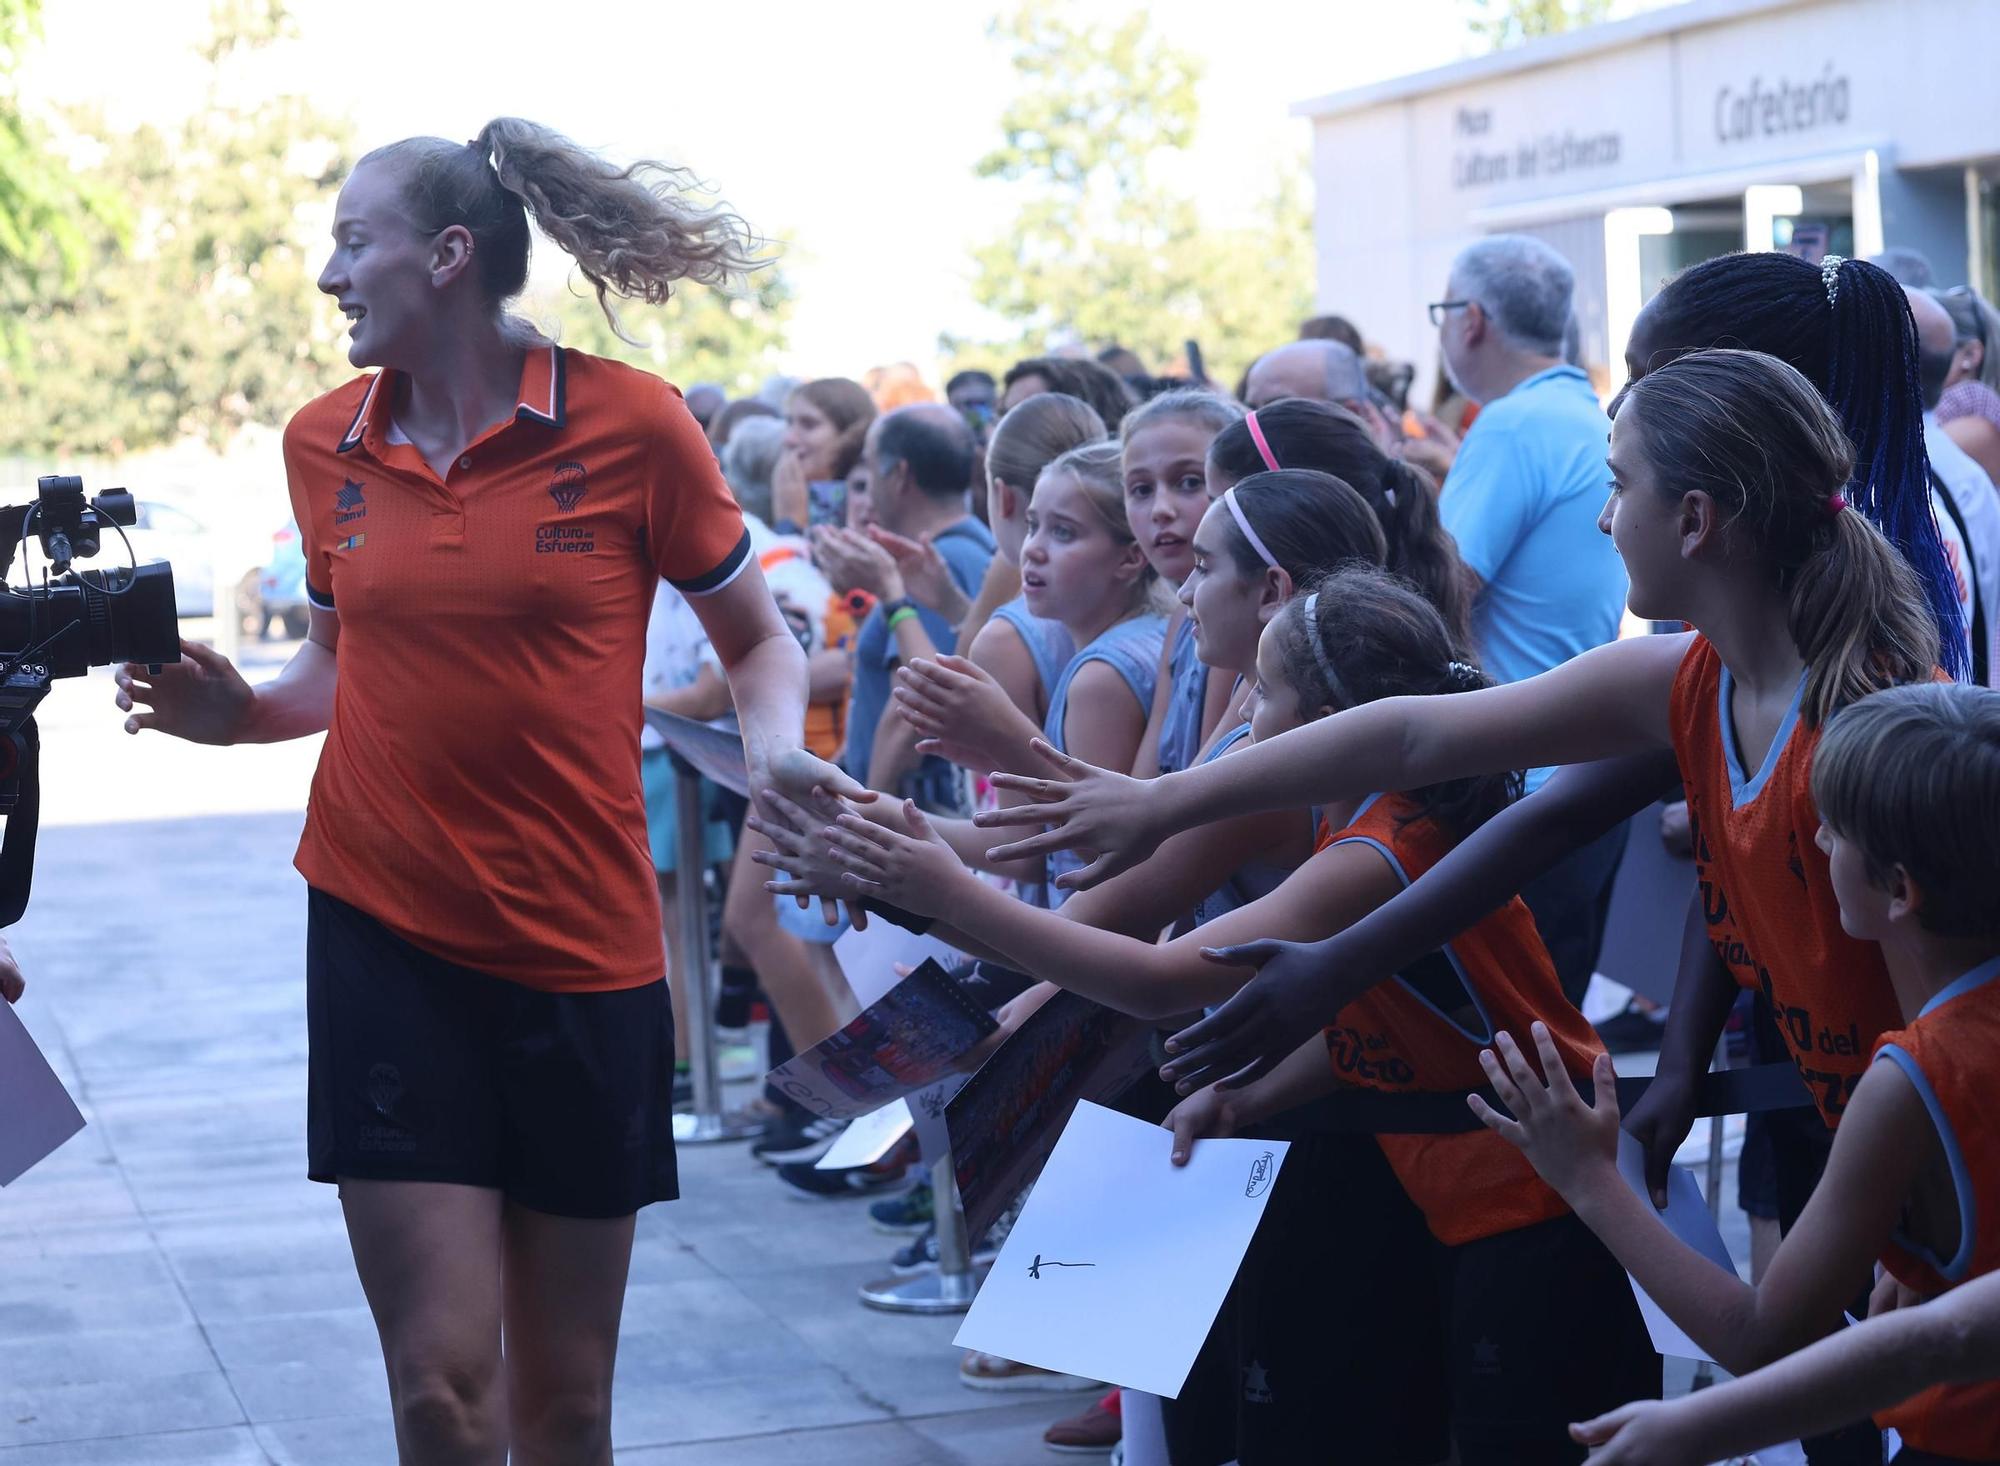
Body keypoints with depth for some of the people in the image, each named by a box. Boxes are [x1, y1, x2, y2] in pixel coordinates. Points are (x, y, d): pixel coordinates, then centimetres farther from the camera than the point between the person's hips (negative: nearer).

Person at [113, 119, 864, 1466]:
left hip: (583, 949, -1)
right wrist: (240, 710, -1)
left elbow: (760, 642, 6)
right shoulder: (326, 444, 5)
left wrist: (776, 744, -15)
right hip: (383, 938, 1)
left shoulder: (631, 423, -5)